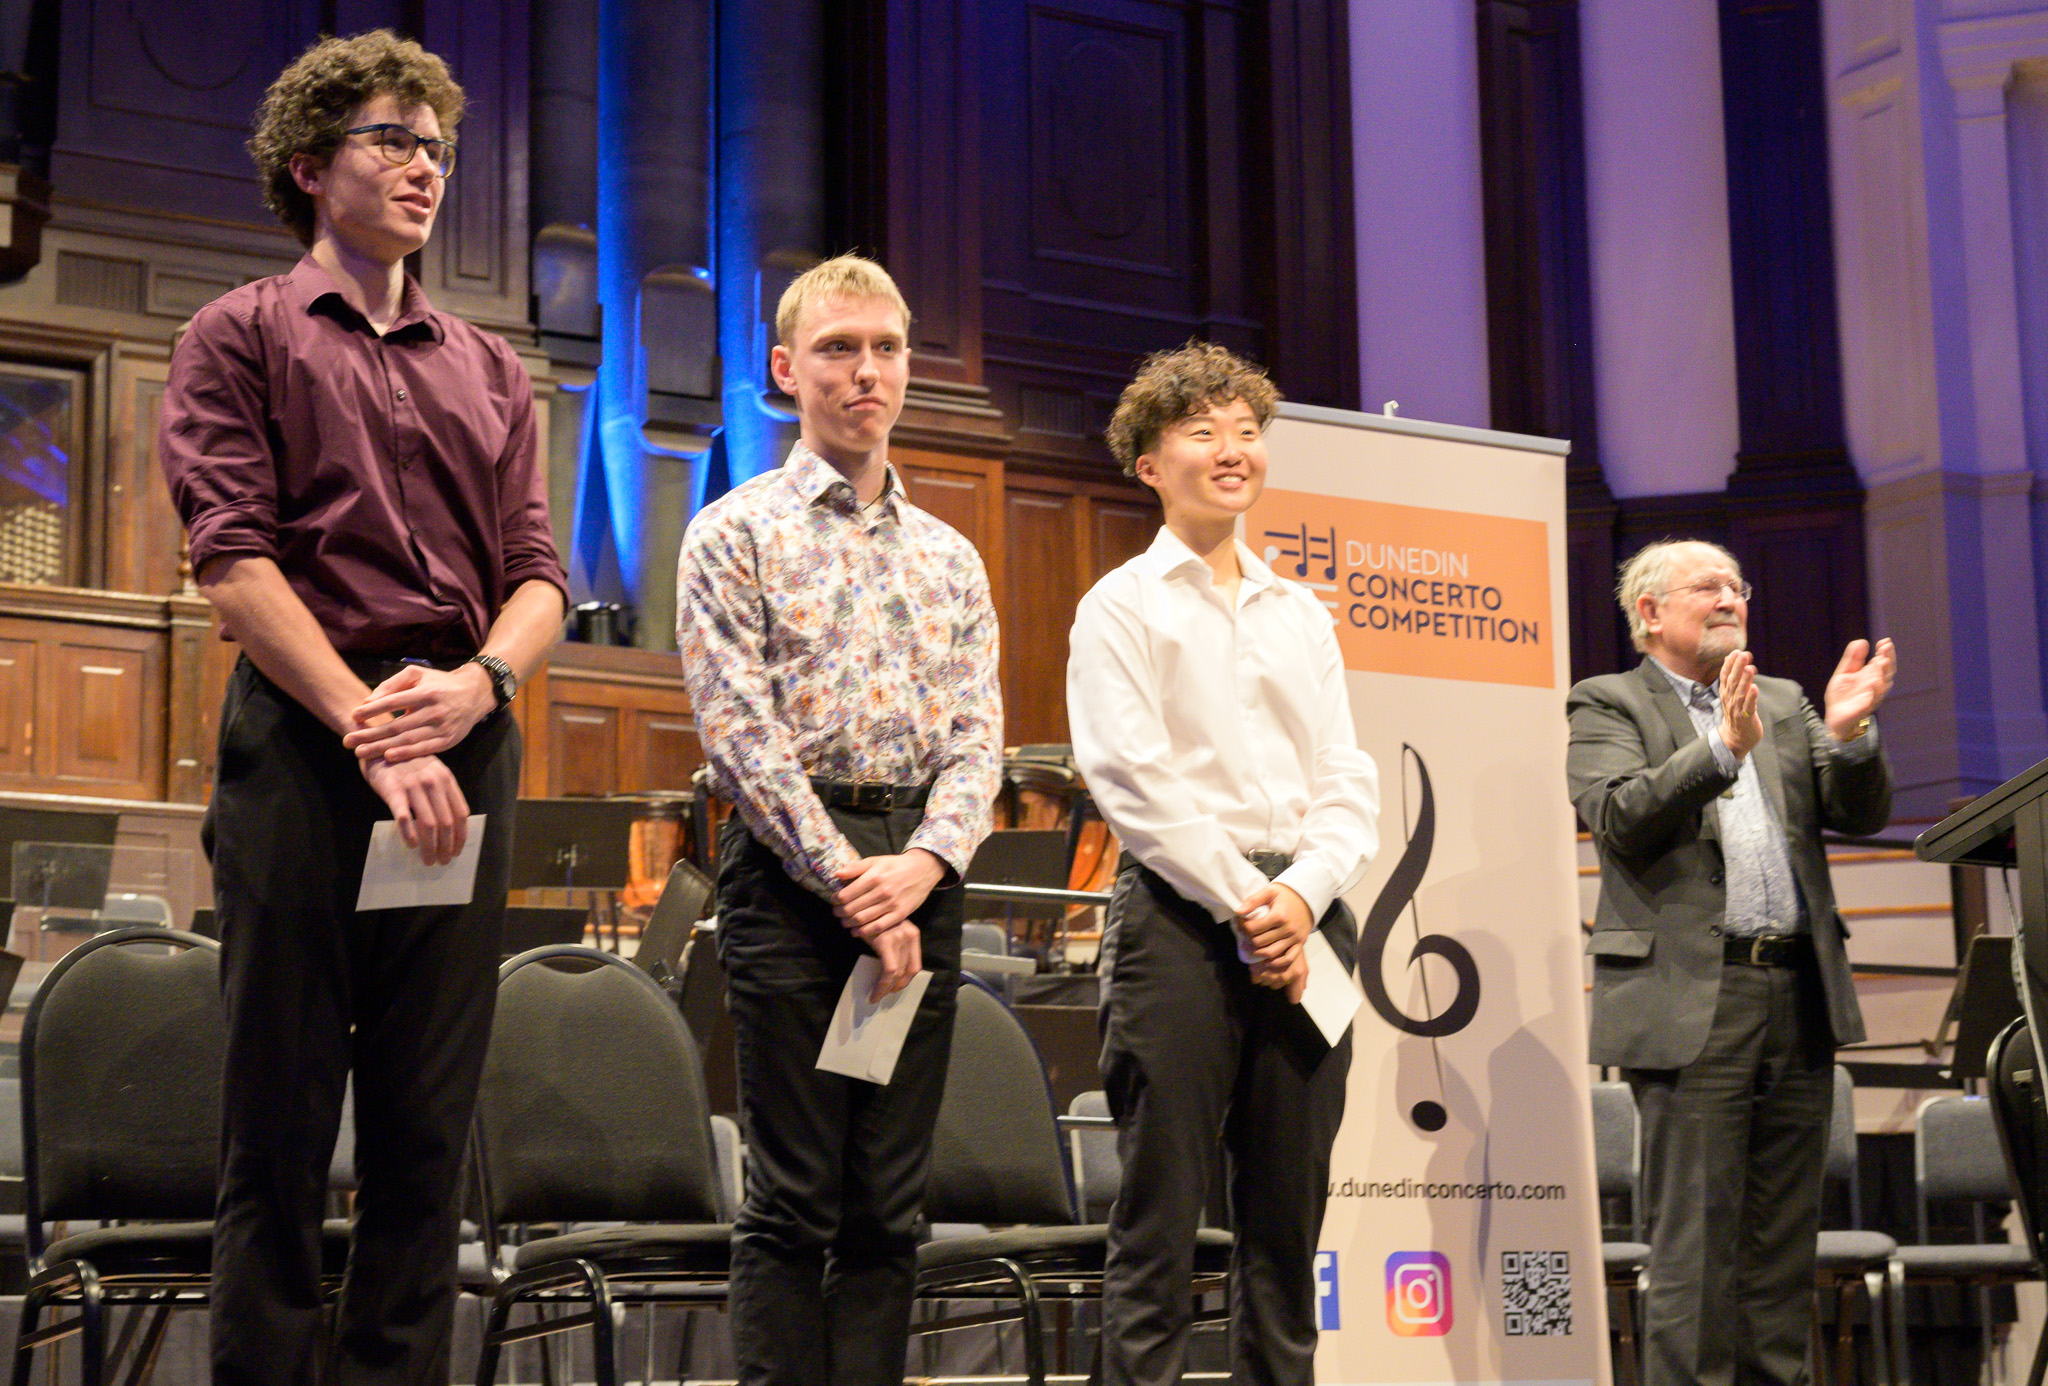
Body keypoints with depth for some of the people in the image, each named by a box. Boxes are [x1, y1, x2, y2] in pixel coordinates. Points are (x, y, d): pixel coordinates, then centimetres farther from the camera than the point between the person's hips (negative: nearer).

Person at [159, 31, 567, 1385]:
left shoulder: (489, 369, 21)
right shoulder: (244, 334, 8)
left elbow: (539, 575, 12)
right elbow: (232, 560, -4)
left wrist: (478, 683, -10)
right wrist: (369, 730, -14)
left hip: (465, 755, 4)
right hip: (302, 742, -4)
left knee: (430, 1127, 3)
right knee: (282, 1118, -2)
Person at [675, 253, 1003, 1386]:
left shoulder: (950, 558, 17)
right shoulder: (736, 534, 3)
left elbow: (979, 733, 9)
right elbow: (741, 730, -7)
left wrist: (924, 863, -10)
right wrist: (845, 877, -14)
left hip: (919, 872, 4)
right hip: (792, 860, -4)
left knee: (890, 1204, 5)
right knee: (793, 1196, -5)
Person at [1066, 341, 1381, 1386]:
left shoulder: (1301, 614, 19)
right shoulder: (1122, 606, 4)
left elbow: (1349, 784, 12)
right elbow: (1134, 779, -7)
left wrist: (1301, 894, -6)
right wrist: (1243, 902, -13)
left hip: (1303, 917, 5)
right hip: (1180, 910, -5)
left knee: (1289, 1210, 5)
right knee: (1161, 1207, -5)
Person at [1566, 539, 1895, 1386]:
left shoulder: (1785, 705, 20)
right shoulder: (1608, 706, 5)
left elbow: (1861, 813, 9)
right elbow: (1621, 818, -12)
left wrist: (1848, 736, -11)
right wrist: (1723, 750, -24)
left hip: (1799, 999, 5)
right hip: (1692, 1003, -5)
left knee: (1782, 1243, 9)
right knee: (1697, 1244, -5)